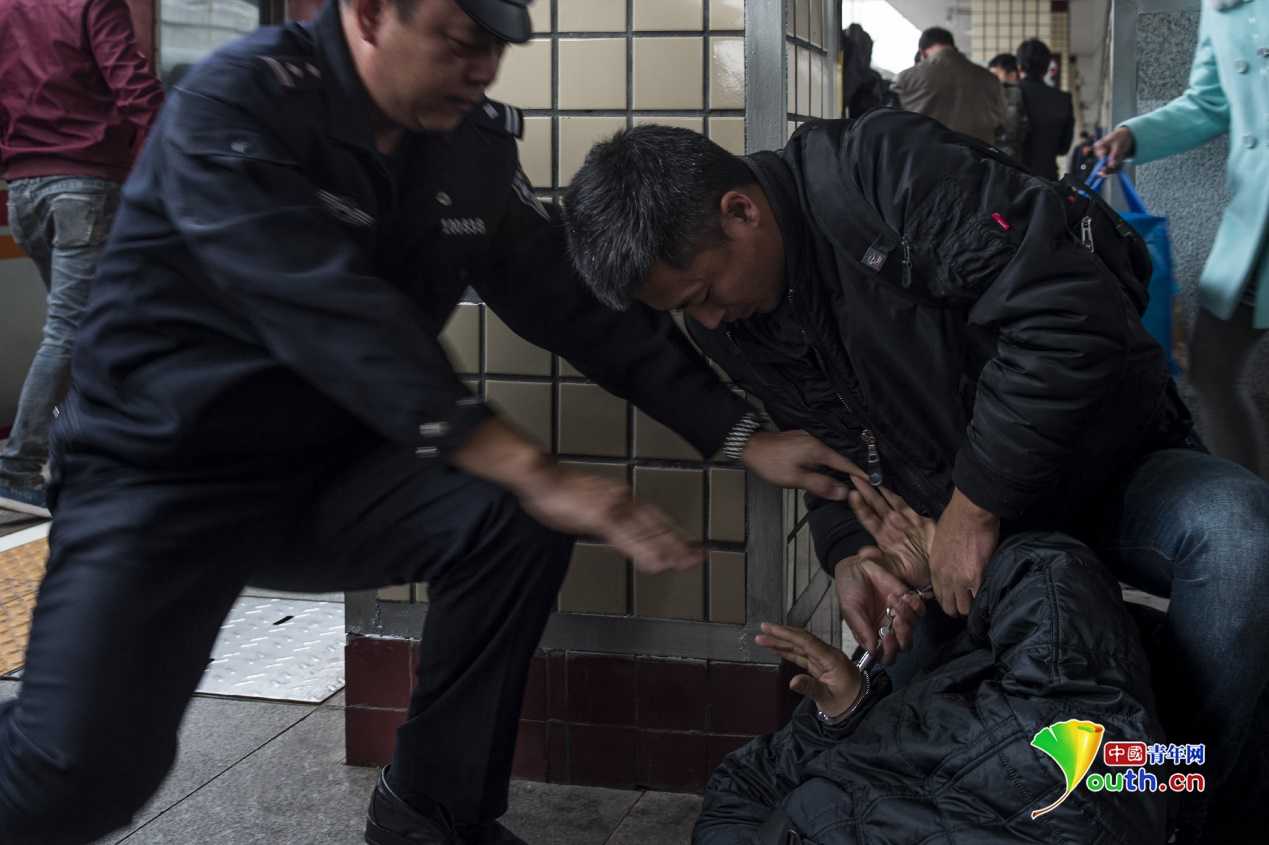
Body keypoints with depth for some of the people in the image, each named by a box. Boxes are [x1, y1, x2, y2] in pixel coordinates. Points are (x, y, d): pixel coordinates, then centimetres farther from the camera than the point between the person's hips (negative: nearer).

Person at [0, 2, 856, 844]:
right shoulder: (233, 105, -20)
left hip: (331, 467, 6)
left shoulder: (473, 140, -1)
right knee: (85, 774, -26)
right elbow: (331, 312, -33)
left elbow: (580, 301, 3)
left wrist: (744, 438, -5)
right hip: (167, 473, -5)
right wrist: (534, 472, -39)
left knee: (518, 523, -21)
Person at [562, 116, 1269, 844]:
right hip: (956, 519, 5)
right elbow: (833, 444, 7)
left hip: (1106, 461, -5)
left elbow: (1070, 307, -32)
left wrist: (976, 506, -25)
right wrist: (849, 552, -15)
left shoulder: (886, 170, -26)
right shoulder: (733, 322, -3)